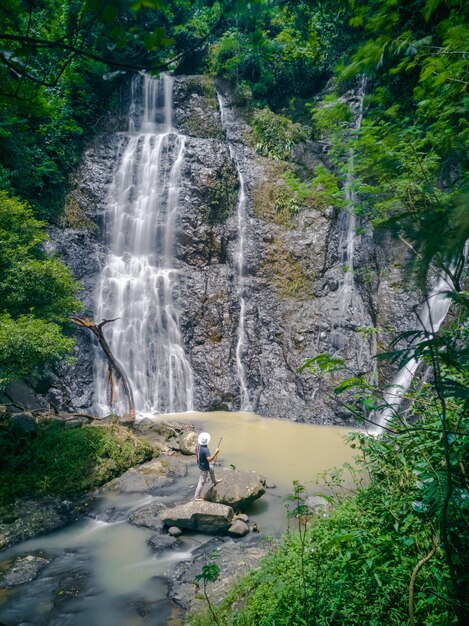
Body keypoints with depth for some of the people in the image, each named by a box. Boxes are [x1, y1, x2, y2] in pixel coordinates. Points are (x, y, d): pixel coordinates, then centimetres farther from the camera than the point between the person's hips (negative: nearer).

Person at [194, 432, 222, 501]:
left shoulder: (199, 446, -11)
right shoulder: (205, 450, -38)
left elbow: (196, 452, 7)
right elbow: (209, 459, -42)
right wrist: (216, 452, -37)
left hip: (200, 464, 9)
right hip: (204, 468, -9)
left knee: (211, 469, 33)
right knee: (202, 482, 7)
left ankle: (214, 481, 56)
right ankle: (197, 496, 21)